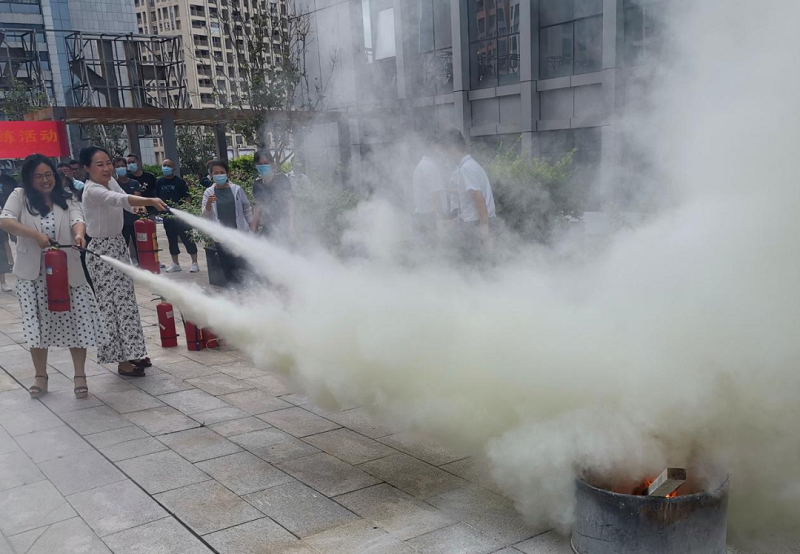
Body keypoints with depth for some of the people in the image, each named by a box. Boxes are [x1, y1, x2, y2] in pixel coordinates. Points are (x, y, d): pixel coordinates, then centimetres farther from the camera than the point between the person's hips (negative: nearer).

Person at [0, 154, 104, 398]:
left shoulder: (66, 198, 5)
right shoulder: (20, 196, 2)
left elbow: (77, 219, -13)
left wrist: (79, 234, -36)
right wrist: (36, 235, -26)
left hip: (67, 271, 0)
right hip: (34, 273, 0)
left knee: (75, 321, 0)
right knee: (38, 324, 6)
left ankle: (80, 375, 12)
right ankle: (40, 376, 22)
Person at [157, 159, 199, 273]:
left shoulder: (180, 182, -5)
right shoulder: (159, 183, 9)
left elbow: (187, 198, -7)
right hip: (167, 216, 5)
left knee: (187, 238, -4)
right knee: (171, 239, 10)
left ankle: (194, 263, 2)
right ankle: (175, 264, 20)